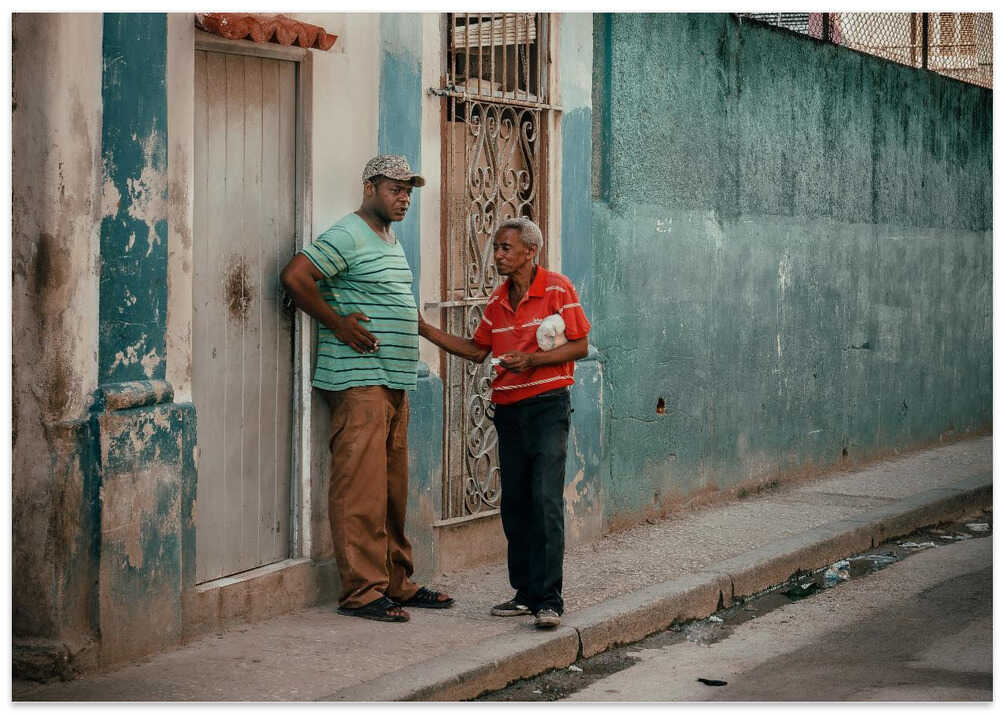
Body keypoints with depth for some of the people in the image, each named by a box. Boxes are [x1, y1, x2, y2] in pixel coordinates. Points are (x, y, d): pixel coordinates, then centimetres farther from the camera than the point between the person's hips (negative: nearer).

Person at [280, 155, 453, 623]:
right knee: (361, 488, -9)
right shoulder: (347, 236, -9)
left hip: (395, 382, 10)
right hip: (358, 381, -10)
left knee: (393, 488, 12)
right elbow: (295, 277, -18)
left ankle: (397, 583, 18)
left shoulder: (390, 240, 21)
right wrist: (339, 324, -15)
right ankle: (362, 592, -8)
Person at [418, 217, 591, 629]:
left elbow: (580, 346, -7)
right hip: (508, 408, 7)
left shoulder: (557, 289, -5)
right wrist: (427, 330, 13)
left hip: (547, 405, -7)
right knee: (514, 503, 7)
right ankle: (525, 593, 15)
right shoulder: (498, 300, 13)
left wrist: (532, 360, -18)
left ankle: (549, 600, -14)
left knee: (546, 501, -13)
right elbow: (477, 350, 21)